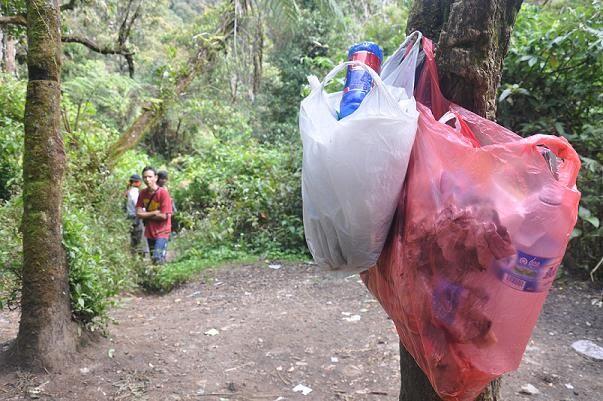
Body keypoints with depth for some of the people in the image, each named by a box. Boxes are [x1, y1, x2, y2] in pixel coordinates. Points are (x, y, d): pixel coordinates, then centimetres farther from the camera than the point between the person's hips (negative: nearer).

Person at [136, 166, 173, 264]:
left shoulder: (163, 193, -16)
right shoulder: (143, 193, 0)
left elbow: (164, 216, -18)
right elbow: (138, 213, -4)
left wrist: (146, 215, -8)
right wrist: (154, 213, -15)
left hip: (161, 232, -6)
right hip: (149, 232, 6)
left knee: (158, 260, -17)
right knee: (153, 260, 15)